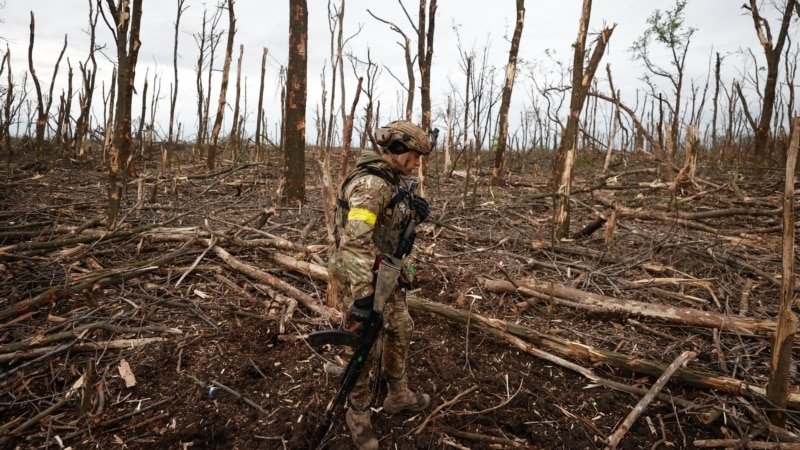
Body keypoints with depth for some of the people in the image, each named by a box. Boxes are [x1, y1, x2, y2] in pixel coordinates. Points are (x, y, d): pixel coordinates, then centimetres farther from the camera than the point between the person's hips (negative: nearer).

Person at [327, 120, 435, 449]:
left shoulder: (395, 178, 6)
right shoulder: (370, 184, -24)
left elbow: (399, 221, 19)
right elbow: (355, 242, -33)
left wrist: (416, 210, -5)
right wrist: (362, 295, -37)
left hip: (388, 272, 10)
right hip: (365, 275, -10)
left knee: (401, 330, 21)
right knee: (368, 349, 2)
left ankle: (398, 396, 40)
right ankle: (358, 414, 23)